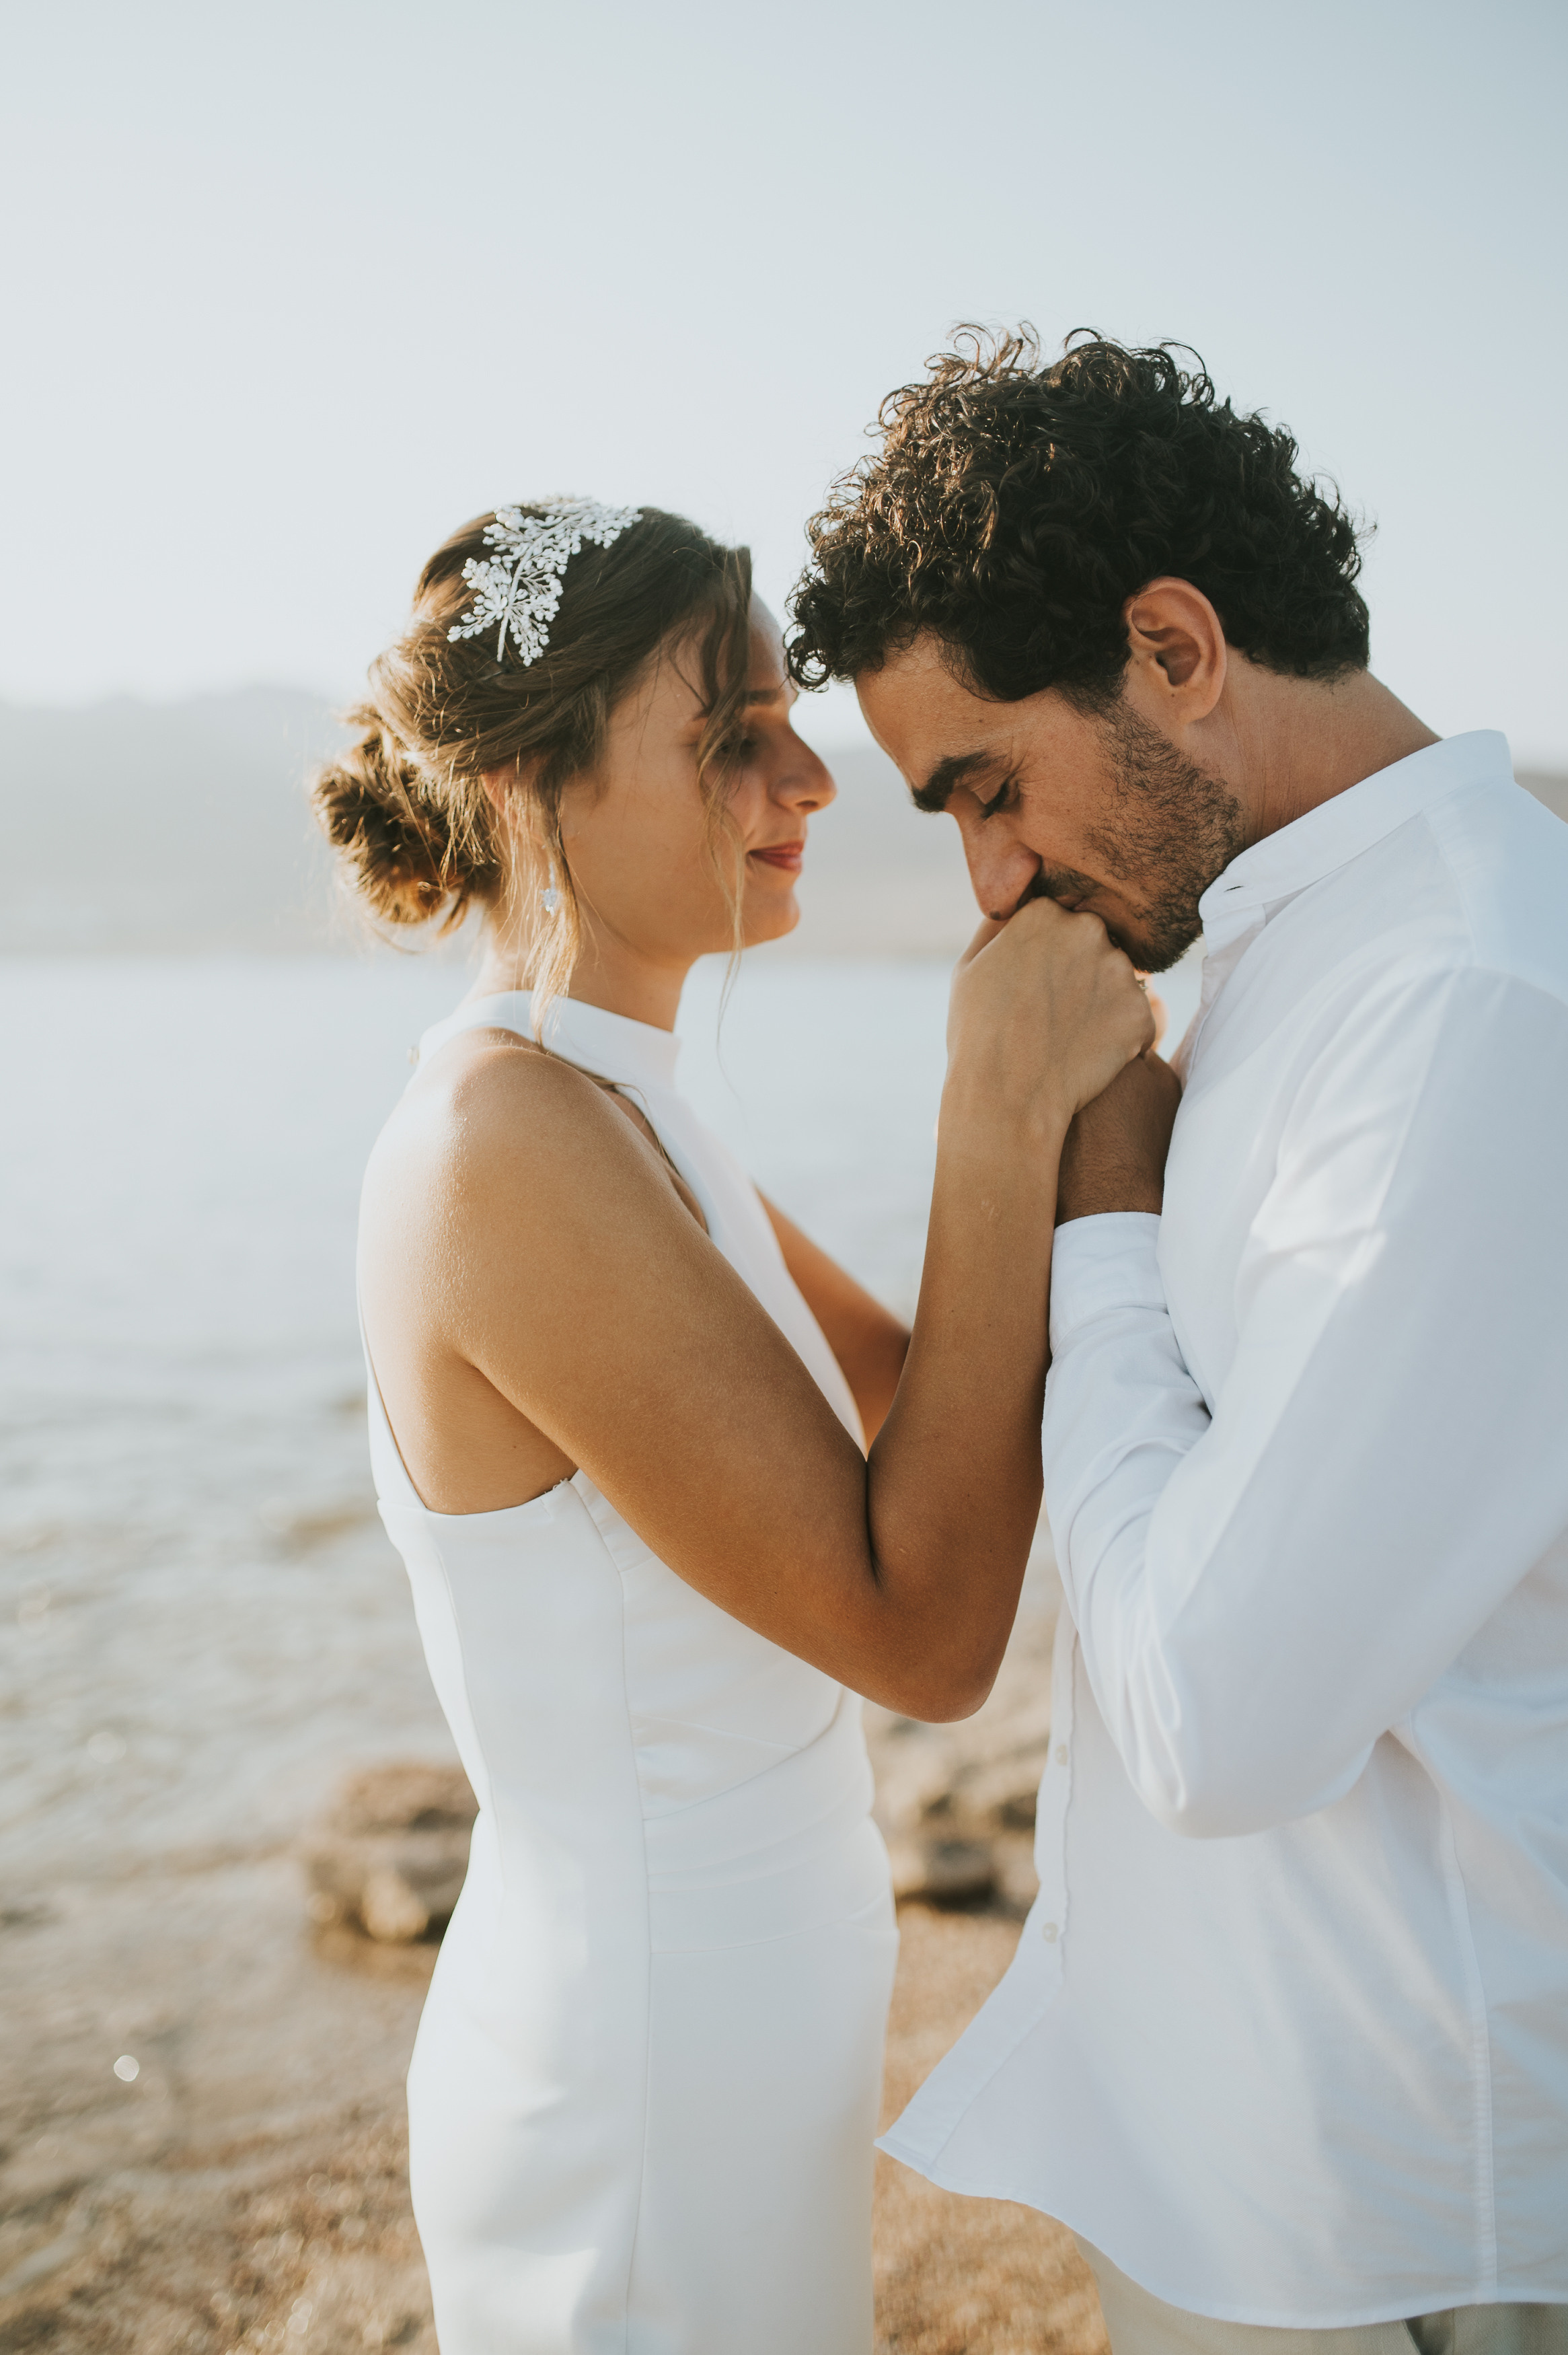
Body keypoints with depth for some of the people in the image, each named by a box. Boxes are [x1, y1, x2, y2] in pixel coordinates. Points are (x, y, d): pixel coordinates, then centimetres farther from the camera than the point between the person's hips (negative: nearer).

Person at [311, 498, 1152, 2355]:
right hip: (651, 2094, -9)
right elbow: (925, 1627, -26)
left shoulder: (600, 1114, 3)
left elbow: (916, 1387, 8)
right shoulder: (505, 1145, -26)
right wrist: (1004, 1115, -25)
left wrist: (1046, 1098, -4)